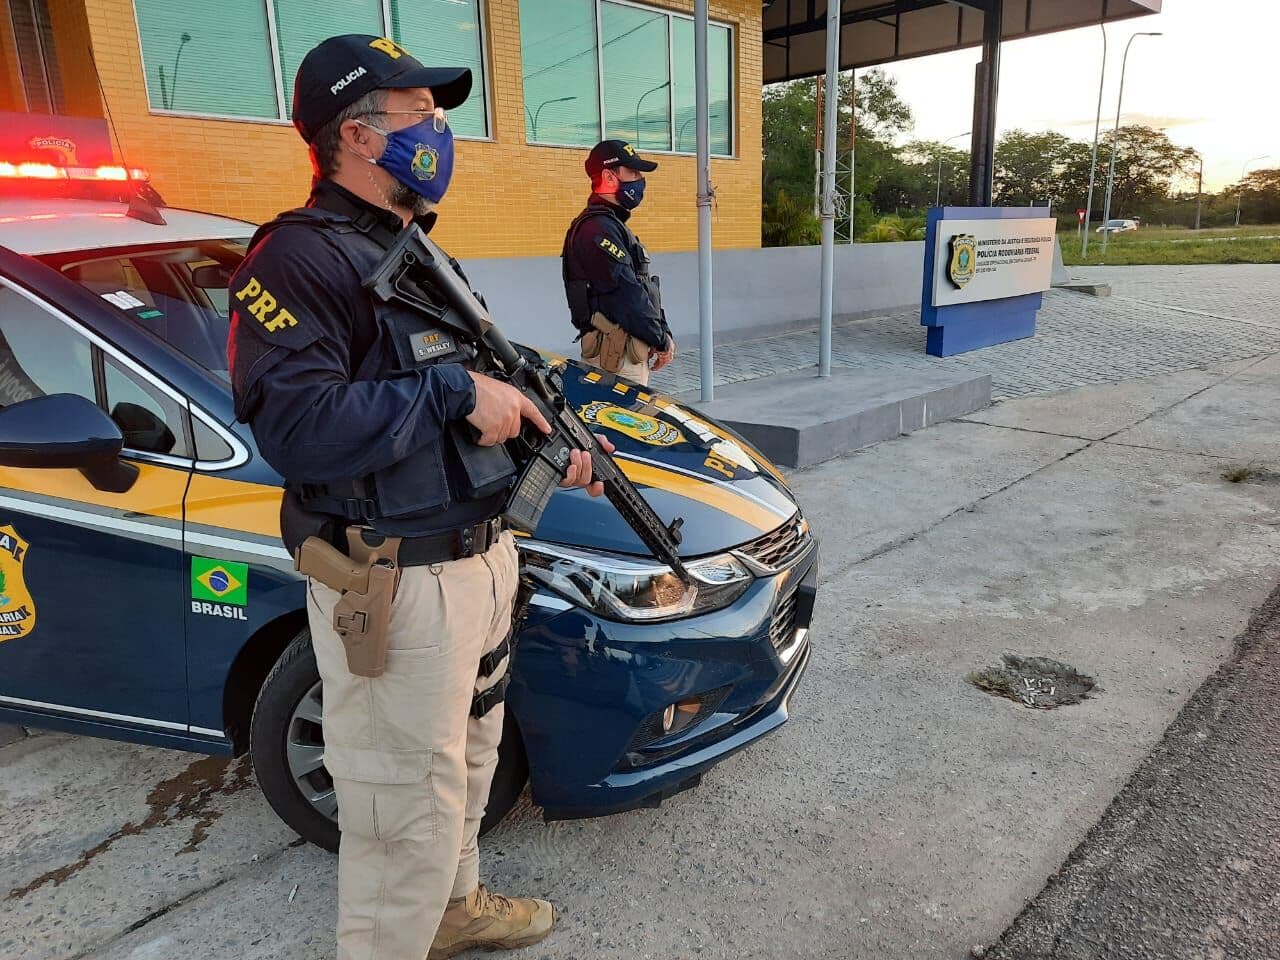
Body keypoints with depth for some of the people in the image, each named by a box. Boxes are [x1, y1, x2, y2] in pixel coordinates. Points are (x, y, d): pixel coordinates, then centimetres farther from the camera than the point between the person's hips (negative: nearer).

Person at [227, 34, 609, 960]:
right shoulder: (299, 258, -15)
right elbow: (295, 425, -27)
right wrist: (454, 392, -24)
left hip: (481, 559, 10)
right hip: (396, 586, -9)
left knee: (468, 759, 25)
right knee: (409, 808, 4)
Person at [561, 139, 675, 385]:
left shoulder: (613, 226, 21)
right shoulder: (598, 229, -13)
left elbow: (643, 288, 21)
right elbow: (626, 295, -18)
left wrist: (663, 335, 13)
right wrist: (661, 340, -10)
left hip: (631, 349, 10)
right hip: (617, 354, -10)